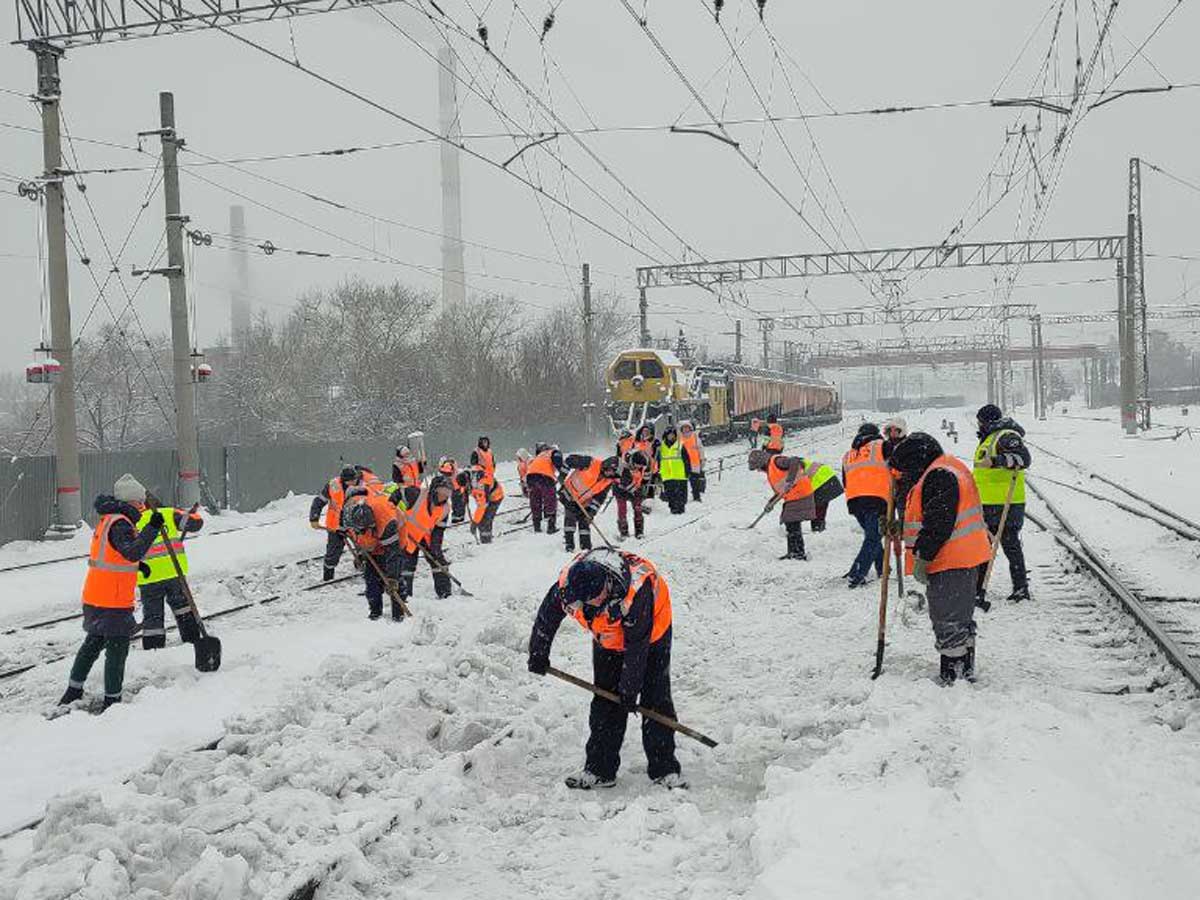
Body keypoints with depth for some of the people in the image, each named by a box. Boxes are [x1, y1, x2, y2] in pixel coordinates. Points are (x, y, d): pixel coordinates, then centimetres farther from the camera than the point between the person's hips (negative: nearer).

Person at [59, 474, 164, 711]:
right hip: (114, 602, -10)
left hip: (94, 598, 10)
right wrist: (152, 528, -37)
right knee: (117, 649, 0)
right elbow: (133, 552, -34)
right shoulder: (119, 524, -19)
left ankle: (73, 692, 33)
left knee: (93, 643, 23)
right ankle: (111, 701, 6)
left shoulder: (108, 519, 11)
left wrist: (135, 564, 17)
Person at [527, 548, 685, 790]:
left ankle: (665, 769, 0)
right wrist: (538, 655, 3)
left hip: (652, 632, -4)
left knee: (656, 699, -8)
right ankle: (599, 769, 7)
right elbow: (547, 616, -8)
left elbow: (636, 649, -31)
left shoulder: (636, 591, -42)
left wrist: (630, 691, -23)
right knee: (604, 700, 1)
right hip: (608, 638, 4)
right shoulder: (567, 586, -30)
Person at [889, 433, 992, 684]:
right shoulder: (948, 470, 17)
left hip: (949, 562, -11)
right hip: (964, 559, 11)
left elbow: (938, 523, -24)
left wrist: (922, 556, -22)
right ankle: (966, 668, 30)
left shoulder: (938, 476, -18)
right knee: (961, 617, 20)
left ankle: (952, 676, -2)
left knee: (947, 619, -5)